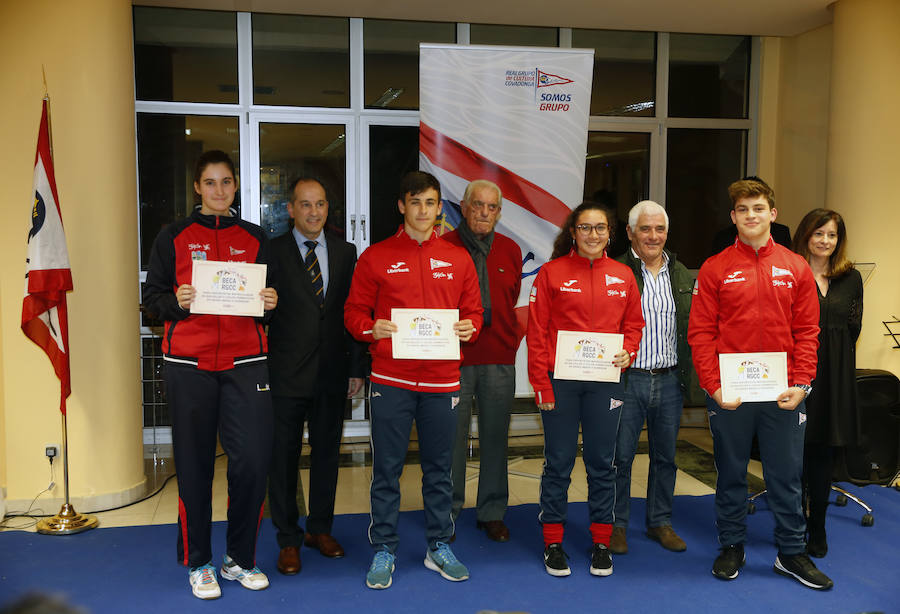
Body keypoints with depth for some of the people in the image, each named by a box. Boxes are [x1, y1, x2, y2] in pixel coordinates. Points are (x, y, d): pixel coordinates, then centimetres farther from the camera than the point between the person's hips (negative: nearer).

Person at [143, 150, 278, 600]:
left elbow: (271, 297, 16)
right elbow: (152, 298, 6)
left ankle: (239, 559, 16)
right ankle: (197, 563, 21)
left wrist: (270, 303, -6)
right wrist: (177, 302, -15)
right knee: (194, 465, 3)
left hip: (245, 363, 2)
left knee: (253, 461, -4)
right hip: (189, 364, -1)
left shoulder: (255, 238, 13)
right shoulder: (173, 237, 7)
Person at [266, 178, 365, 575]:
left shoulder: (345, 253, 7)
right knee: (284, 456, 6)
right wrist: (260, 368, -11)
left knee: (327, 453, 13)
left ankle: (320, 528, 29)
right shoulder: (272, 252, -3)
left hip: (332, 373, 3)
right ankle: (288, 540, 19)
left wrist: (356, 367, 4)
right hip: (287, 374, -3)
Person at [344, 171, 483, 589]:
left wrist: (468, 327, -8)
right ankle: (384, 551, 19)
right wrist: (372, 329, -16)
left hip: (442, 380, 2)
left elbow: (473, 309, 13)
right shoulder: (376, 257, 2)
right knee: (387, 468, 5)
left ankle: (439, 547, 26)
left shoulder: (458, 259, 9)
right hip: (391, 379, -2)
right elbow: (354, 311, 4)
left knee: (439, 468, 12)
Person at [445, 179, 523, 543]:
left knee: (495, 437, 8)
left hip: (499, 359, 3)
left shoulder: (510, 251, 11)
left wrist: (508, 339, 13)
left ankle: (492, 512, 21)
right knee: (452, 438, 2)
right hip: (454, 358, -3)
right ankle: (447, 513, 17)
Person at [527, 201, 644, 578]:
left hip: (605, 382, 3)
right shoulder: (552, 273, -1)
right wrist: (541, 385, -8)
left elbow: (633, 323, 17)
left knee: (602, 463, 9)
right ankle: (553, 542, 18)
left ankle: (601, 542, 22)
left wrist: (628, 352, -4)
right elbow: (537, 332, -3)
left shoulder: (622, 276, 8)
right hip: (560, 381, -2)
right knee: (558, 462, 5)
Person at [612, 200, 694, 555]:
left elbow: (691, 328, 15)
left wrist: (687, 377, 7)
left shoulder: (683, 276, 11)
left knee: (665, 456, 13)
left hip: (670, 380, 5)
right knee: (620, 455, 3)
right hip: (627, 379, -4)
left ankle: (660, 522, 28)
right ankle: (616, 524, 18)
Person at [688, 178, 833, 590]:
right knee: (730, 473, 11)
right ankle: (731, 547, 26)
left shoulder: (796, 269, 6)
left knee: (786, 475, 9)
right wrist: (713, 385, -11)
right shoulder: (715, 270, 0)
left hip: (783, 394, 1)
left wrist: (800, 384, -6)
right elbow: (700, 332, -3)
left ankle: (791, 552, 24)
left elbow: (807, 331, 4)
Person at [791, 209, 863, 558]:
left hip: (835, 375, 4)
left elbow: (853, 330, 12)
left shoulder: (851, 278, 11)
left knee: (824, 452, 9)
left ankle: (817, 529, 21)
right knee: (796, 451, 1)